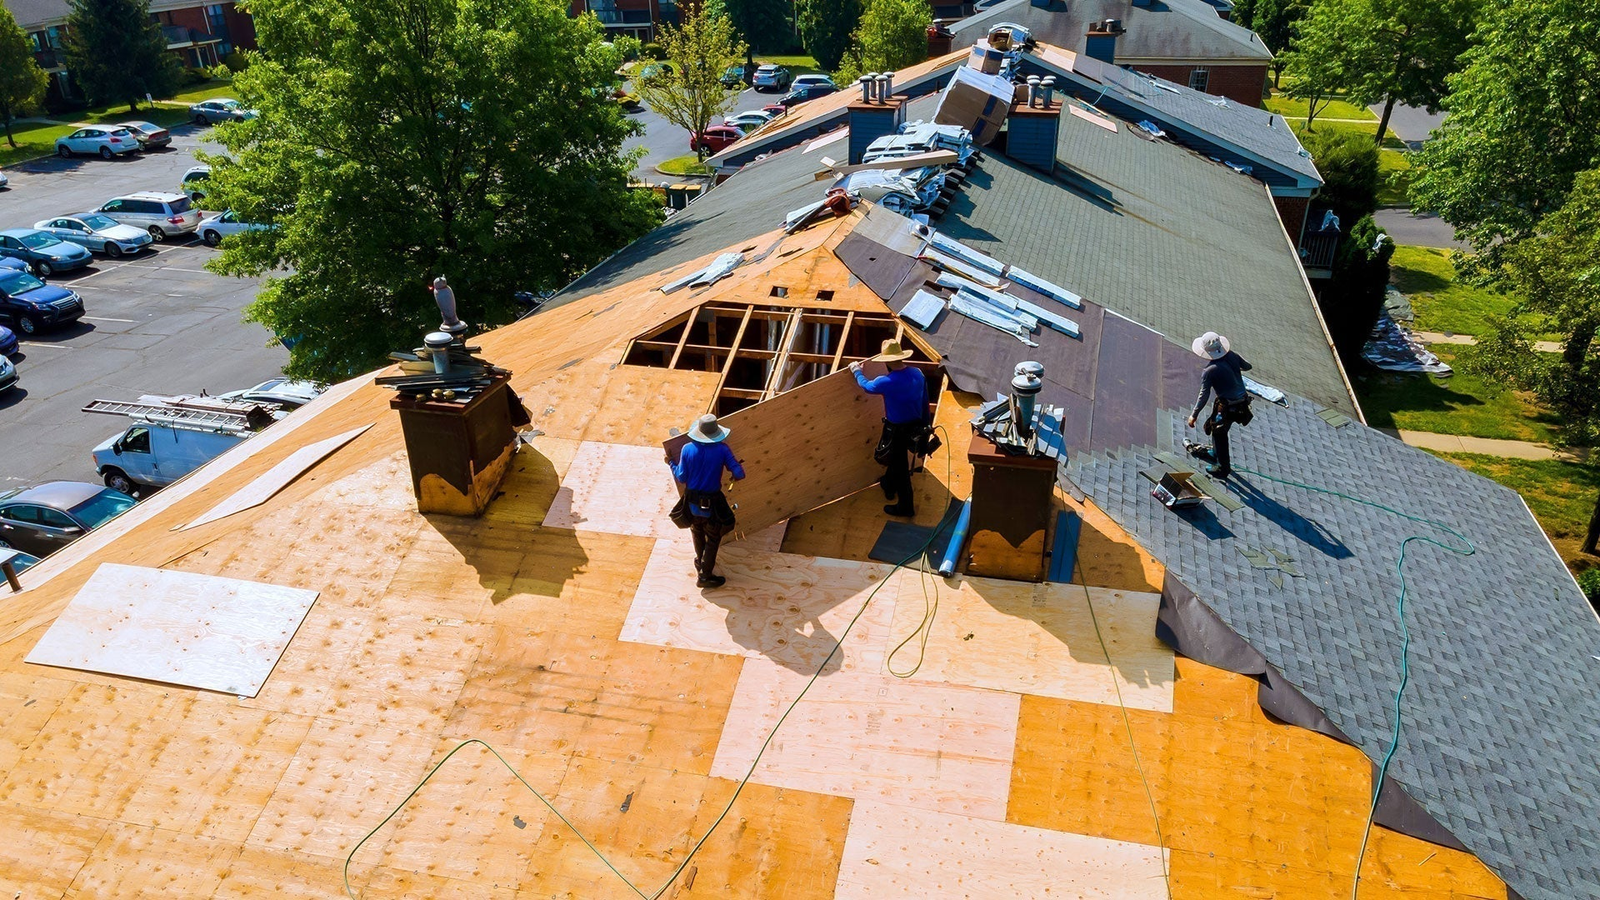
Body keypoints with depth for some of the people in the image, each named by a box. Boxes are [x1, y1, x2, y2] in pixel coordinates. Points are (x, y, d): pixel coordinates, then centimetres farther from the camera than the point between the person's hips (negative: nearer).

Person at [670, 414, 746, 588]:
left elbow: (681, 478, -9)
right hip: (712, 502, -3)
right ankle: (705, 575, 20)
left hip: (692, 500, 3)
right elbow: (739, 473, -17)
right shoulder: (722, 450, -18)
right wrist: (736, 475, 7)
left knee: (697, 530, 29)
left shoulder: (687, 449, -14)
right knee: (713, 538, 15)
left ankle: (700, 560, 52)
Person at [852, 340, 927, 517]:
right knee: (897, 457, 31)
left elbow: (867, 386, -5)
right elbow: (925, 402, 3)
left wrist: (856, 371, 14)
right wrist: (924, 424, 18)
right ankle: (889, 485, 55)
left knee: (900, 467, 9)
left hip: (897, 430, -7)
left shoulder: (888, 382, -27)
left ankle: (905, 506, 23)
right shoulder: (918, 373, -9)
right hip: (915, 426, 7)